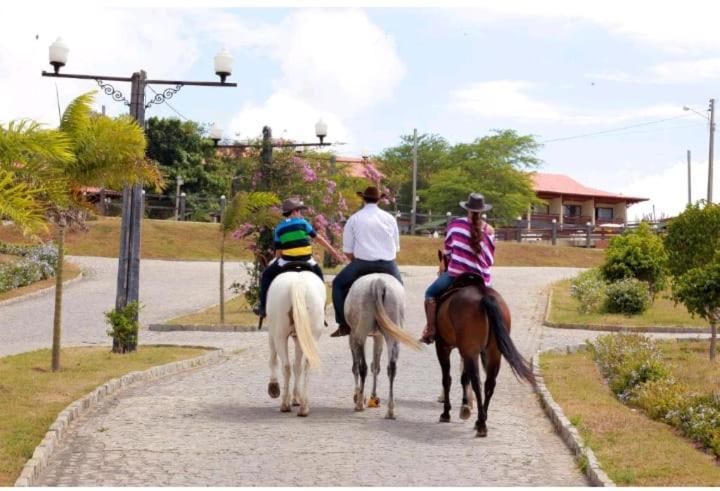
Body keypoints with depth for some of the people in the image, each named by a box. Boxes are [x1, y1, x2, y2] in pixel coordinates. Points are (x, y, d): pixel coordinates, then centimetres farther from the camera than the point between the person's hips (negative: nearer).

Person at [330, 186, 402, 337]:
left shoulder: (354, 219, 3)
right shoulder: (390, 218, 10)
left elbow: (348, 251, 2)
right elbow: (396, 247, 15)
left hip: (362, 263, -3)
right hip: (388, 265, 3)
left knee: (338, 284, 16)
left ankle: (344, 325, 5)